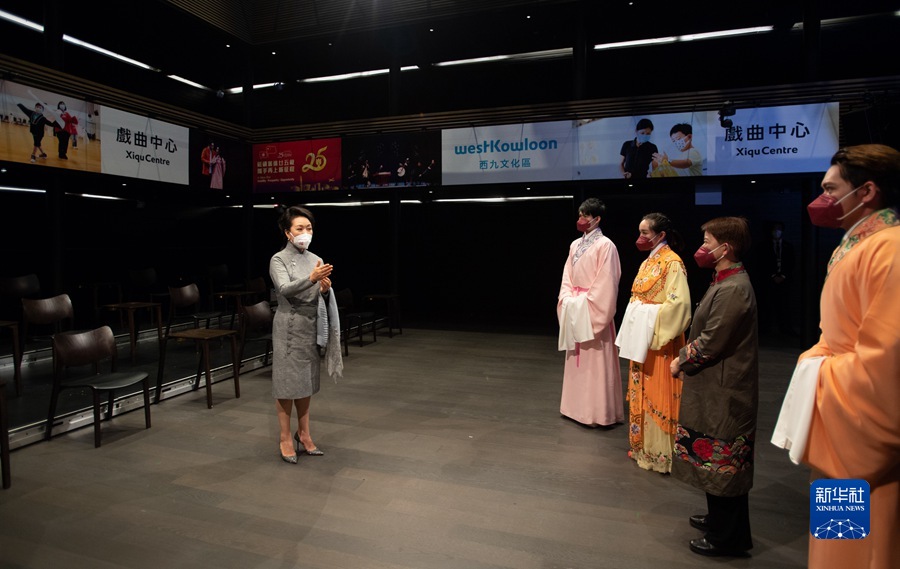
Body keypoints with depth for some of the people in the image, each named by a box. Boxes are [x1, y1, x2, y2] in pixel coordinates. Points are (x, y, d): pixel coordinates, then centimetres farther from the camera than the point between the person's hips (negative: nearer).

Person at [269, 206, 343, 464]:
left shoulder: (316, 260, 9)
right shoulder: (279, 260, -7)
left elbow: (322, 297, 8)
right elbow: (285, 289, -25)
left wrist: (324, 289, -15)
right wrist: (312, 278, -40)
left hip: (312, 326, 5)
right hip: (289, 326, -5)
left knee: (306, 380, 13)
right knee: (287, 380, 1)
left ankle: (304, 434, 25)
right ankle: (285, 438, 14)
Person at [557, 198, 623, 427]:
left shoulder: (605, 245, -10)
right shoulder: (575, 245, 11)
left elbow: (605, 282, -15)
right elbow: (567, 276, 11)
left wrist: (584, 303, -16)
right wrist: (568, 300, -3)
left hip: (593, 310, -7)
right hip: (575, 310, 7)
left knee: (595, 362, -1)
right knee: (577, 359, 13)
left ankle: (597, 411, 10)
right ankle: (579, 406, 25)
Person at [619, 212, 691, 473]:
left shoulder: (672, 263, -13)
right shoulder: (647, 262, 12)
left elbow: (678, 303, -22)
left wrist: (650, 316, -16)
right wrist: (634, 319, 4)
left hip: (659, 339, -8)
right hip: (641, 336, 8)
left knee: (659, 394, 1)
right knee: (641, 391, 15)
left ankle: (661, 452, 13)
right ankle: (643, 445, 27)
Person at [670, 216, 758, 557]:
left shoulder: (733, 290, -23)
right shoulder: (727, 282, 10)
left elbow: (710, 342, -24)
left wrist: (681, 361, -8)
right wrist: (687, 361, 6)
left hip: (723, 393, -10)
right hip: (715, 389, 10)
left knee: (722, 462, 4)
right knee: (716, 459, 22)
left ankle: (727, 538, 20)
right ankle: (719, 519, 39)